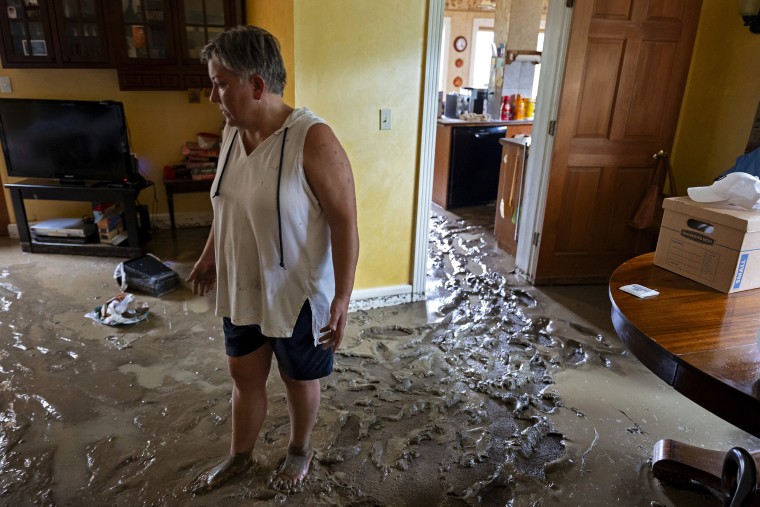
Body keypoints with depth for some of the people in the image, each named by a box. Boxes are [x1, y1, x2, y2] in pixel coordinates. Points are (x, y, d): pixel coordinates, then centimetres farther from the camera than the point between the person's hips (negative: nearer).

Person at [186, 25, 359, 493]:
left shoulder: (313, 139, -24)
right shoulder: (232, 131, -1)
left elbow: (345, 222, -21)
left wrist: (341, 300, -21)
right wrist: (209, 256, 20)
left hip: (297, 293, -6)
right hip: (242, 288, 7)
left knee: (299, 380, 17)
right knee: (244, 376, 22)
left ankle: (301, 450, 46)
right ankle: (240, 456, 47)